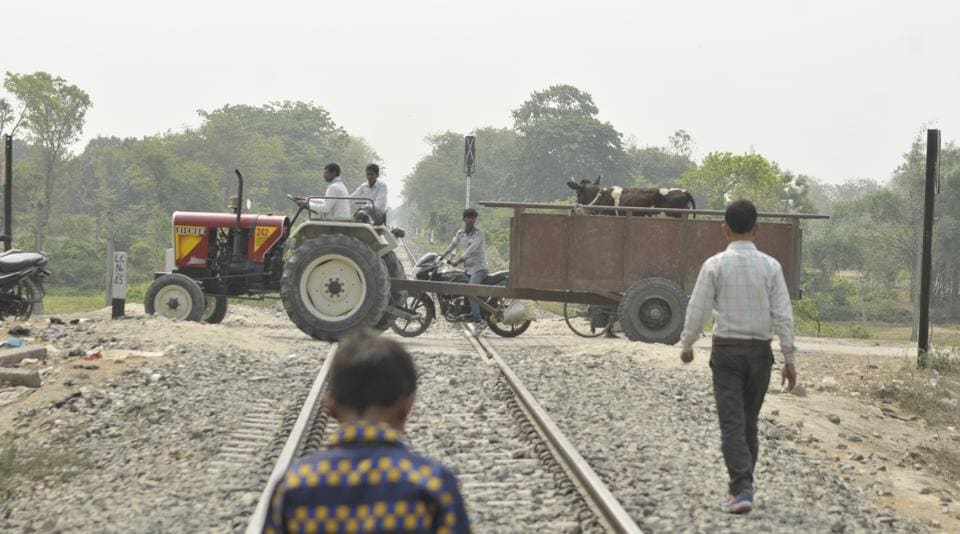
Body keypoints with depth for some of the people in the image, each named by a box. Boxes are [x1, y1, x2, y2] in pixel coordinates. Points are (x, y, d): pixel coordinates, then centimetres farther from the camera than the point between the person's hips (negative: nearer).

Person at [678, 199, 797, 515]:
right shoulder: (770, 266, -3)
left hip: (727, 350, -3)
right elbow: (783, 315, -5)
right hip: (759, 351, 3)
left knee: (732, 423, -4)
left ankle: (742, 490, -16)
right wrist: (790, 359, 1)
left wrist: (687, 345, 11)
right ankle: (743, 485, 24)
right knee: (749, 422, 16)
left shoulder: (715, 265, -8)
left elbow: (697, 310, -5)